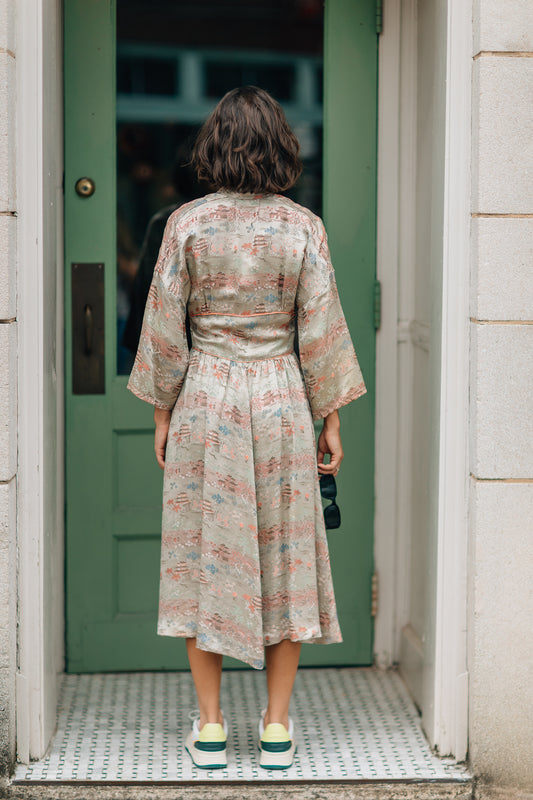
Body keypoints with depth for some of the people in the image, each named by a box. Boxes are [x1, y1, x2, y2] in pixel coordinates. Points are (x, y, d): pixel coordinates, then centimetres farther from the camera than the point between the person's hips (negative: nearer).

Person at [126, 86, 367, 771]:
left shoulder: (187, 223, -5)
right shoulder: (302, 227, -4)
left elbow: (164, 329, -3)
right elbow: (320, 330, -3)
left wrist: (162, 413, 7)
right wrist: (330, 419, 5)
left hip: (204, 402, 0)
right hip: (281, 401, 0)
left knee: (204, 555, 8)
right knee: (285, 557, 8)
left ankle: (210, 727, 12)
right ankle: (276, 728, 12)